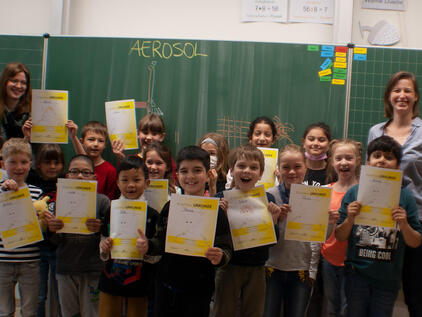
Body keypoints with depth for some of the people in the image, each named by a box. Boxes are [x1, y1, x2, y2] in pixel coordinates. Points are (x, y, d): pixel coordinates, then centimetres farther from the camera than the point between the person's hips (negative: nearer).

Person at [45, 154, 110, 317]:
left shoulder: (102, 201, -5)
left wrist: (100, 229, -25)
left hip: (93, 269, -3)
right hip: (66, 268, 3)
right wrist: (52, 230, -14)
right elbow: (57, 242, 6)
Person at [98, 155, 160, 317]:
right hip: (110, 281, 2)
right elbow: (103, 254, 8)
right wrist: (104, 248, -14)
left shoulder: (152, 215, -7)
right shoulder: (110, 212, 0)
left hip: (139, 285, -2)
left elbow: (157, 257, -5)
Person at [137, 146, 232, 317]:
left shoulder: (215, 211, -10)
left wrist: (220, 257, -30)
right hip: (165, 287, 3)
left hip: (198, 290, -3)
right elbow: (161, 242, 9)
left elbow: (226, 249, -9)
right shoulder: (170, 207, 1)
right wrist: (147, 246, -10)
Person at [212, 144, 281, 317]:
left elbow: (270, 243, -2)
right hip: (229, 266, -1)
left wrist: (273, 219, -17)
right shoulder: (222, 199, -7)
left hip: (256, 269, 1)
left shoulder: (267, 199, -4)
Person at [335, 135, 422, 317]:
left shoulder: (405, 197, -3)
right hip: (357, 274, 0)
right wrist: (350, 220, -19)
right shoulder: (354, 193, -4)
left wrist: (404, 225, -19)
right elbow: (340, 237, 0)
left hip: (388, 277, 1)